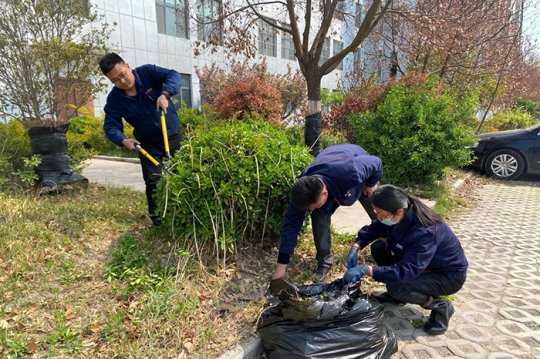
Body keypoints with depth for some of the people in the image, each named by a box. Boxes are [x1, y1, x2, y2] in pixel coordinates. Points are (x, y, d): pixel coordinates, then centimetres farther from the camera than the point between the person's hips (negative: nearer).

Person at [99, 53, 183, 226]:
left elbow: (173, 75, -23)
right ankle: (157, 216, 18)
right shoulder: (114, 99, -9)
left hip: (173, 134, 0)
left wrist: (165, 94, -42)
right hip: (148, 143, 1)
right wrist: (122, 140, -28)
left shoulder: (147, 72, -13)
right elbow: (110, 126, -8)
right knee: (153, 182, -1)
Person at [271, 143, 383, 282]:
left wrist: (371, 185, -13)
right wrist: (282, 266, -27)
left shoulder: (351, 172, -50)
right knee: (319, 219, -16)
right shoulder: (303, 191, -37)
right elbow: (291, 224, -30)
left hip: (362, 174, -1)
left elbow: (376, 162, -30)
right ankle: (324, 262, 4)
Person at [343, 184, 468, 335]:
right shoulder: (401, 215, -16)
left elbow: (407, 271, -41)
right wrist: (356, 247, -19)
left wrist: (366, 270, -43)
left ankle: (440, 306, -3)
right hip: (420, 261, 8)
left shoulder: (425, 232, -38)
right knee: (379, 248, -6)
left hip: (450, 275, -8)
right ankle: (395, 294, 13)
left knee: (396, 287, -28)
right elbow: (373, 228, -2)